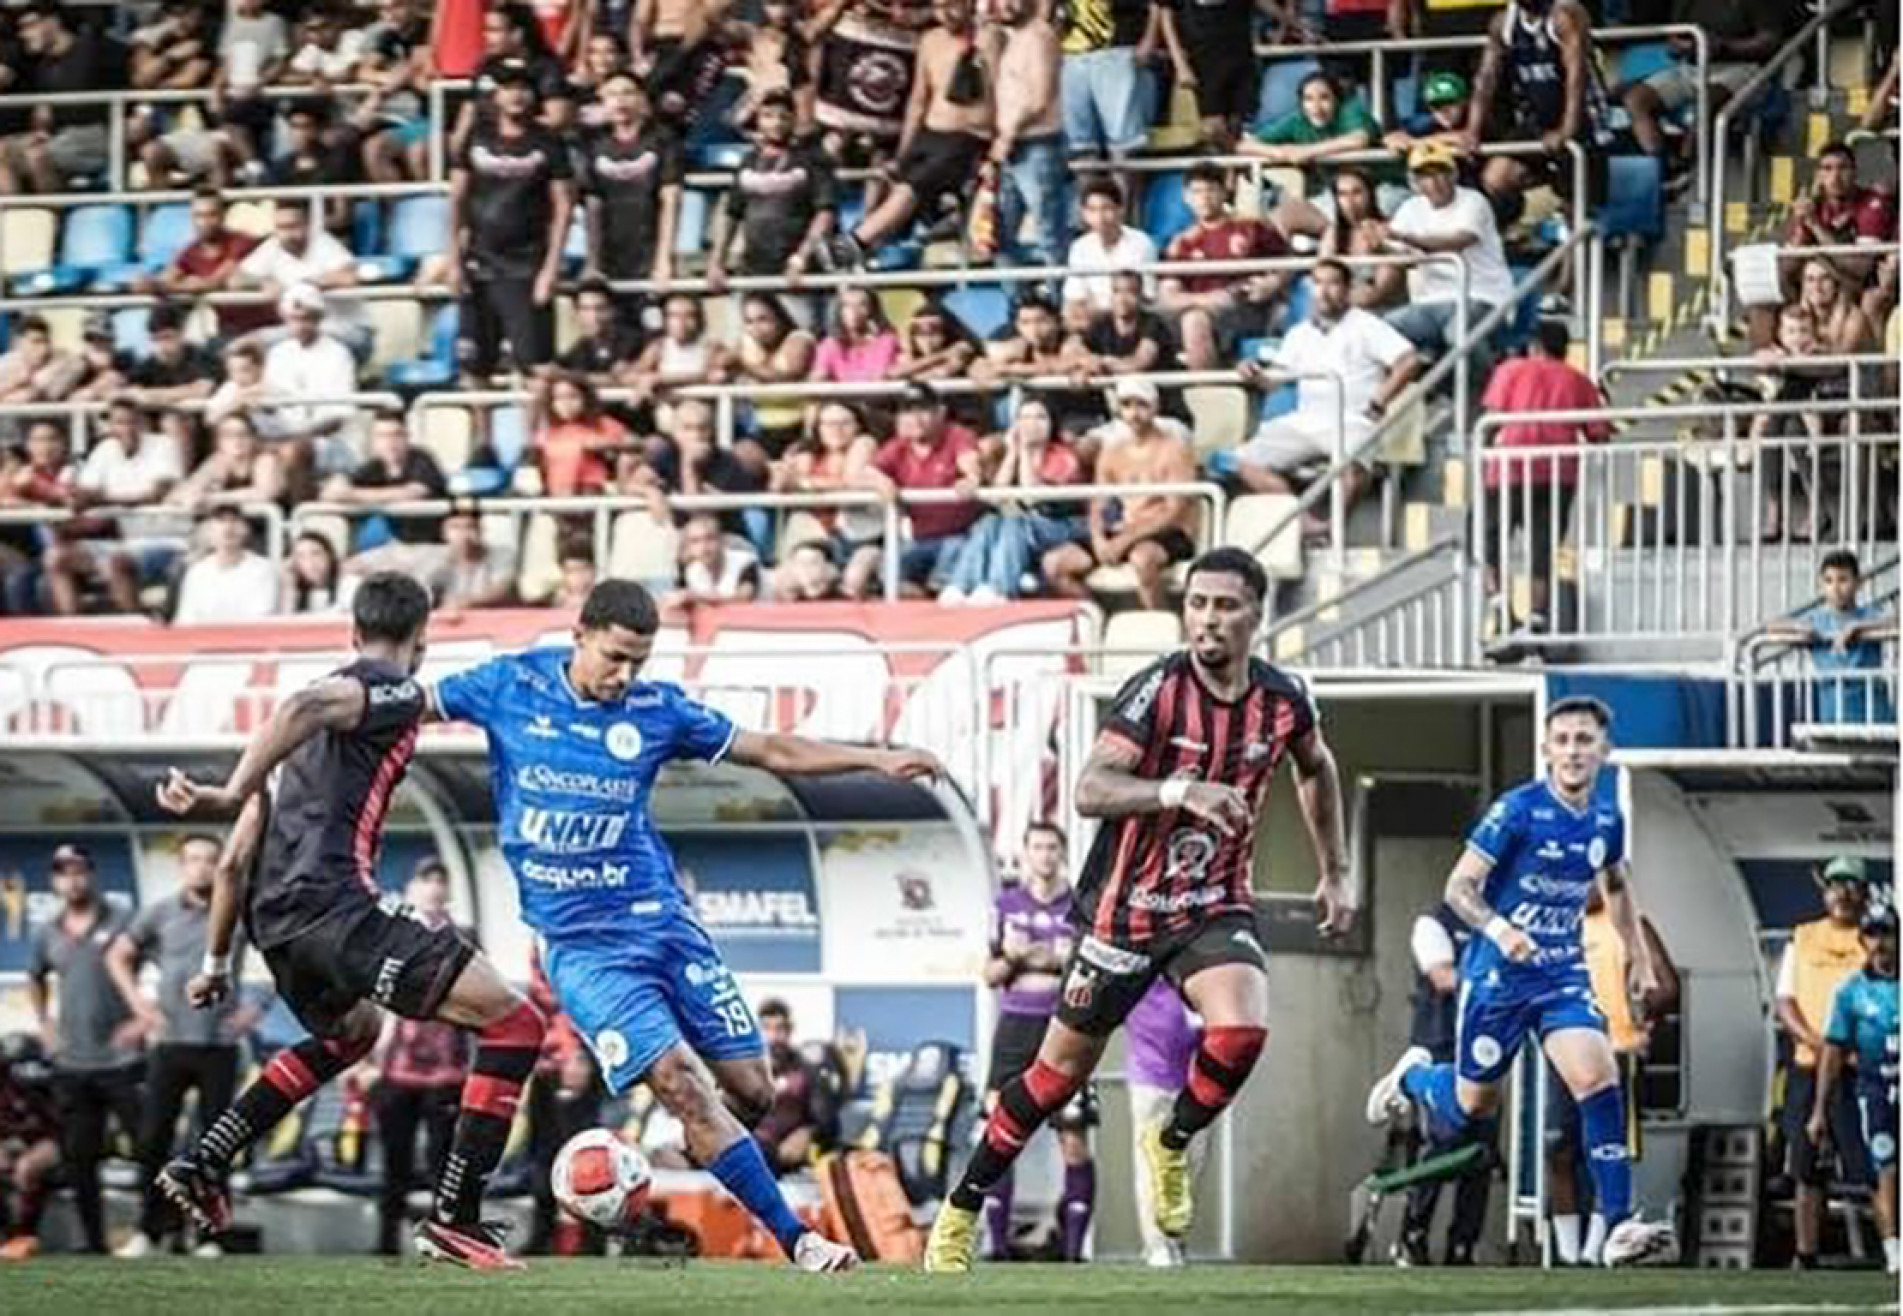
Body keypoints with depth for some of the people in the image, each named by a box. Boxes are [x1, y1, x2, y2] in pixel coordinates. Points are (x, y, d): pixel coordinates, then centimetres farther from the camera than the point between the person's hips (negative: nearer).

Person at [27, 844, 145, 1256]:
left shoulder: (121, 923, -5)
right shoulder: (49, 934, 11)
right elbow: (35, 980, 31)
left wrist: (147, 1019, -12)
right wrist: (43, 1024, 18)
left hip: (119, 1057, -6)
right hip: (70, 1064, 6)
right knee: (78, 1159, 7)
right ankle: (94, 1242, 14)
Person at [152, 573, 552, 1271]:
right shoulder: (395, 691, 2)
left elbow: (236, 859, 29)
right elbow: (306, 707, -22)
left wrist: (216, 962, 37)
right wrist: (234, 792, -28)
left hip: (274, 919, 9)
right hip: (335, 905, -9)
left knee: (351, 1030, 39)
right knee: (514, 1023, -6)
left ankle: (204, 1162, 29)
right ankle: (454, 1216, -12)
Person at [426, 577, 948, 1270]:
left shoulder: (657, 709, 1)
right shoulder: (509, 686, -3)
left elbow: (771, 751, 6)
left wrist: (877, 759, -1)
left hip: (664, 922, 3)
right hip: (584, 946, -3)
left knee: (751, 1088, -2)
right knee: (677, 1080, -18)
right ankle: (795, 1238, -17)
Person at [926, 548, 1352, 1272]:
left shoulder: (1283, 698, -4)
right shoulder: (1158, 690, -18)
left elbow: (1317, 770, 20)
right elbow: (1090, 790, -29)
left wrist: (1335, 874, 21)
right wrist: (1182, 790, -43)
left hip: (1216, 905, 3)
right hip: (1128, 906, -3)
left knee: (1242, 1030, -26)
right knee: (1062, 1068, 6)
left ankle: (1171, 1144, 5)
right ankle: (960, 1211, 24)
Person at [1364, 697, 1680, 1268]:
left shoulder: (1606, 818, 2)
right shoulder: (1519, 810, -16)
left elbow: (1616, 887, 23)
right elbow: (1459, 887, -16)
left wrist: (1640, 958, 21)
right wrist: (1497, 928, -34)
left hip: (1564, 972, 3)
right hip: (1499, 973, -3)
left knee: (1597, 1076, -20)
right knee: (1472, 1111, 9)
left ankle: (1613, 1224, -20)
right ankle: (1415, 1076, 45)